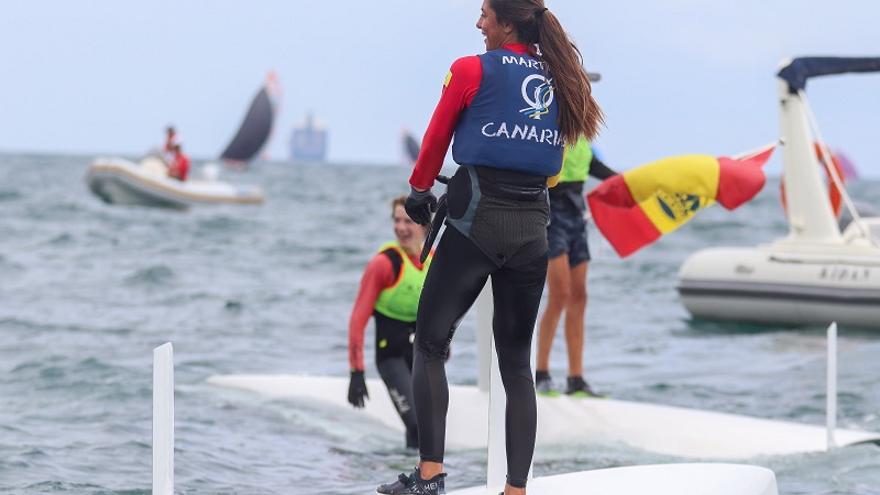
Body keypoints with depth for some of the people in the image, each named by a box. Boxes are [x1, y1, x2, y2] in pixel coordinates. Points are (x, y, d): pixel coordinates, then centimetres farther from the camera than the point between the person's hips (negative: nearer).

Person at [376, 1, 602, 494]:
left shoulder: (472, 70, -3)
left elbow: (436, 138, 8)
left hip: (477, 224, -5)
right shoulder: (560, 80, 11)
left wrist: (419, 190, 24)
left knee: (430, 345, 4)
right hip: (533, 228, 5)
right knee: (517, 362, 9)